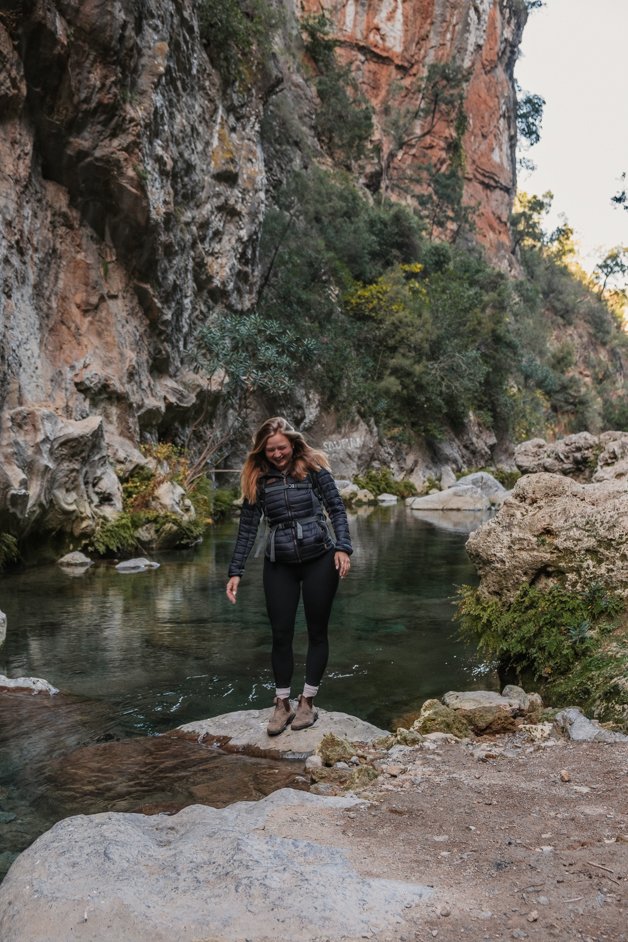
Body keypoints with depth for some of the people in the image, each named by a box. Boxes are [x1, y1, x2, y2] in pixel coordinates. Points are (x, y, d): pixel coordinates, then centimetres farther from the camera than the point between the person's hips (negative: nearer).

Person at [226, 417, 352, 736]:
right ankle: (282, 704, 18)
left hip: (319, 559, -2)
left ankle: (307, 702, 20)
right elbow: (247, 527, 2)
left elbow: (336, 509, -3)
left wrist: (343, 548, -15)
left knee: (317, 631, 6)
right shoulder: (257, 478, 1)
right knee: (281, 634, 4)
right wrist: (236, 571, -1)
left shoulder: (313, 467, -5)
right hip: (279, 565, 2)